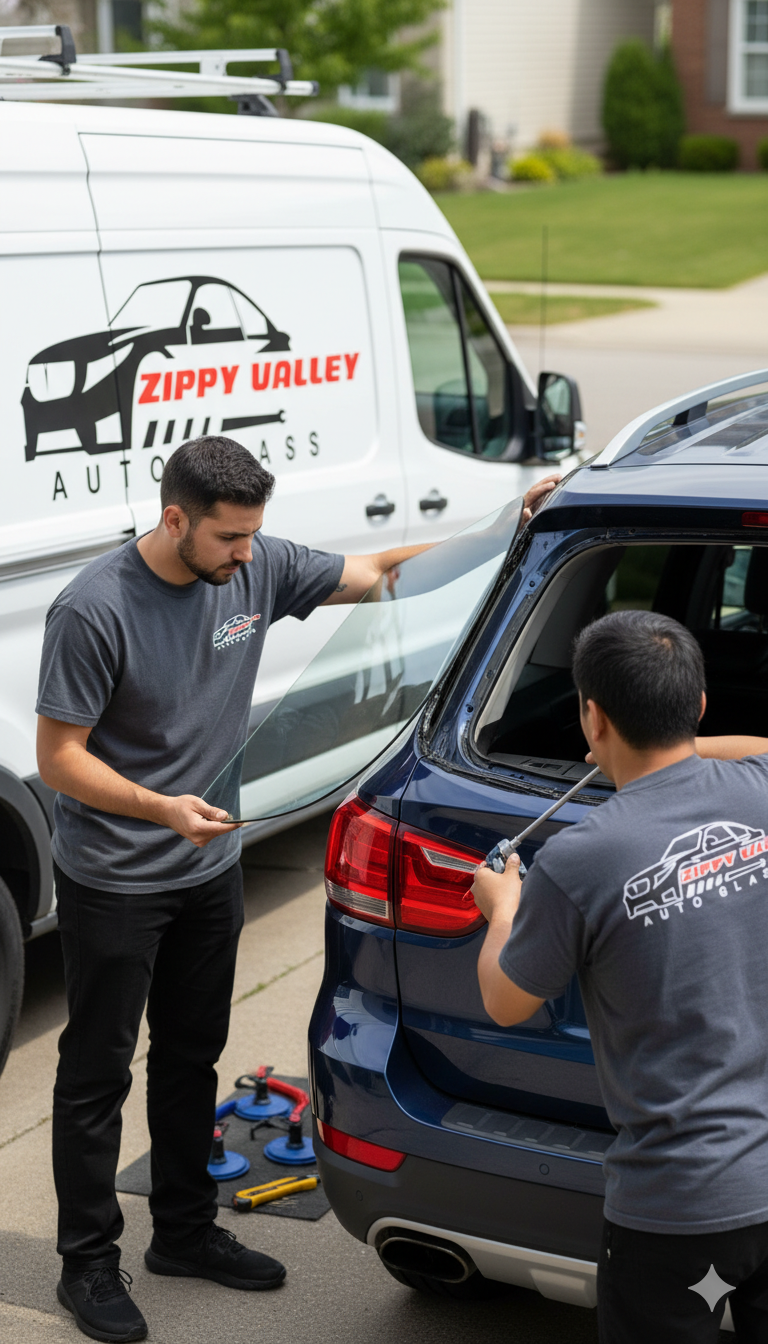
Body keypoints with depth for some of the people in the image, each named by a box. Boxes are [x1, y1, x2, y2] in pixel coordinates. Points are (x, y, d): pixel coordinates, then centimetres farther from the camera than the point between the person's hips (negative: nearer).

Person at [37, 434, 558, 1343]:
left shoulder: (257, 569, -7)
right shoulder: (95, 610, -24)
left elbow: (378, 572, 5)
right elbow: (58, 758, -19)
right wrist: (160, 808, -34)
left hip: (209, 868, 6)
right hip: (111, 884, -6)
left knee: (192, 1057, 18)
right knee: (97, 1073, 5)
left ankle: (185, 1232, 34)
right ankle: (88, 1264, 19)